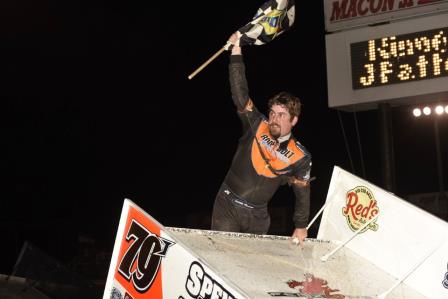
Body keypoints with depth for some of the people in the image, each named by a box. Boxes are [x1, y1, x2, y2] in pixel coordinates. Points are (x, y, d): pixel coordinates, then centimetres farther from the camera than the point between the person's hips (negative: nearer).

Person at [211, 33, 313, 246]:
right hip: (227, 204, -1)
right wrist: (236, 51, -18)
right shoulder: (257, 126, -5)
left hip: (257, 216, 1)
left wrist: (301, 226, 11)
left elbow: (302, 193, 8)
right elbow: (240, 93, -12)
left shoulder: (300, 158, -4)